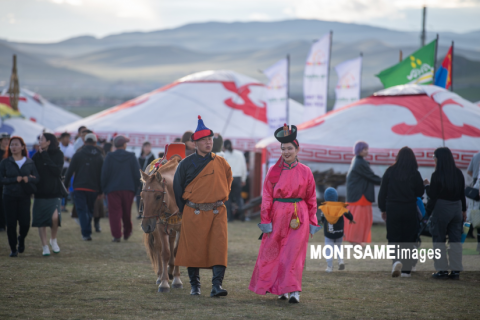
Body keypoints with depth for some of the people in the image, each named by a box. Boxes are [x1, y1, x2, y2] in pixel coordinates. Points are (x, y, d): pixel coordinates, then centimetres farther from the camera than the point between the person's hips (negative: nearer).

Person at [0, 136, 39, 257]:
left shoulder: (29, 162, 6)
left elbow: (36, 178, 2)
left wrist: (28, 179, -17)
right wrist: (15, 179, -15)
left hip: (24, 196, 1)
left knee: (25, 223, -4)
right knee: (11, 223, -2)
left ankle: (22, 239, 30)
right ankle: (13, 249, 11)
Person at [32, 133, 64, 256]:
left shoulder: (58, 154, -1)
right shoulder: (37, 156, 4)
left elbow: (57, 171, -14)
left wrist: (45, 157, -14)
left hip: (55, 192, -2)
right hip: (40, 194, 2)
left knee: (55, 217, -19)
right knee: (41, 222, 2)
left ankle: (53, 240, 7)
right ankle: (45, 247, 13)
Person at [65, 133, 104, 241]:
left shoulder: (78, 154, 1)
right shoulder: (99, 156, 6)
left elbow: (70, 171, -3)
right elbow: (101, 175, 6)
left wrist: (65, 185, 2)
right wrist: (100, 191, 10)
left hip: (79, 187, -2)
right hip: (93, 188, 2)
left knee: (81, 210, -3)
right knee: (90, 210, 16)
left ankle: (86, 233, -13)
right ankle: (88, 231, 16)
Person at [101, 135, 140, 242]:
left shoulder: (109, 157, -3)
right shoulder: (131, 157, 1)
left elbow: (104, 174, -2)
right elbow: (137, 174, 3)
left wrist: (104, 189, 7)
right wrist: (135, 188, 12)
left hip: (113, 189, -2)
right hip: (128, 189, 2)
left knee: (115, 212, -3)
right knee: (127, 212, 17)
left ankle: (117, 235, -13)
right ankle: (127, 233, 29)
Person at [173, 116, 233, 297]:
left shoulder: (220, 163, 5)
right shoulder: (186, 163, -1)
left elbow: (228, 179, 23)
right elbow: (177, 187, 8)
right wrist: (185, 210, 9)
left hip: (217, 212, 1)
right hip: (194, 213, -1)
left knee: (219, 247, -11)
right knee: (193, 249, 5)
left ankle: (217, 285, -15)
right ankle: (194, 285, 18)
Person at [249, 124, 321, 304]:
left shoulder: (305, 171, 3)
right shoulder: (274, 171, 4)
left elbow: (311, 199, 7)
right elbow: (267, 197, 3)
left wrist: (312, 223, 5)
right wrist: (265, 221, -3)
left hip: (299, 217, -1)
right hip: (278, 215, 1)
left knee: (294, 252, -7)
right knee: (274, 252, 5)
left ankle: (294, 290, -8)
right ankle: (280, 289, 19)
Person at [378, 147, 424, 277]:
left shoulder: (390, 172, -3)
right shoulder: (415, 174, -7)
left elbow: (382, 192, 2)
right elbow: (420, 193, 2)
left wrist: (383, 209, 12)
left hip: (392, 209, 0)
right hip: (410, 210, 0)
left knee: (393, 238, 6)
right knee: (408, 239, 9)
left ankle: (396, 261, -20)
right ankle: (406, 269, 10)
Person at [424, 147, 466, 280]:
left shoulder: (437, 175, -13)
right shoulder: (458, 173, 3)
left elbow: (432, 194, -9)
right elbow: (462, 193, 9)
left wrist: (427, 185, 10)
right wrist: (463, 210, 16)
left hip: (441, 209, -5)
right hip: (457, 208, 5)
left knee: (439, 240, 5)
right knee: (455, 240, 8)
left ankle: (442, 270, 4)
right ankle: (456, 270, 6)